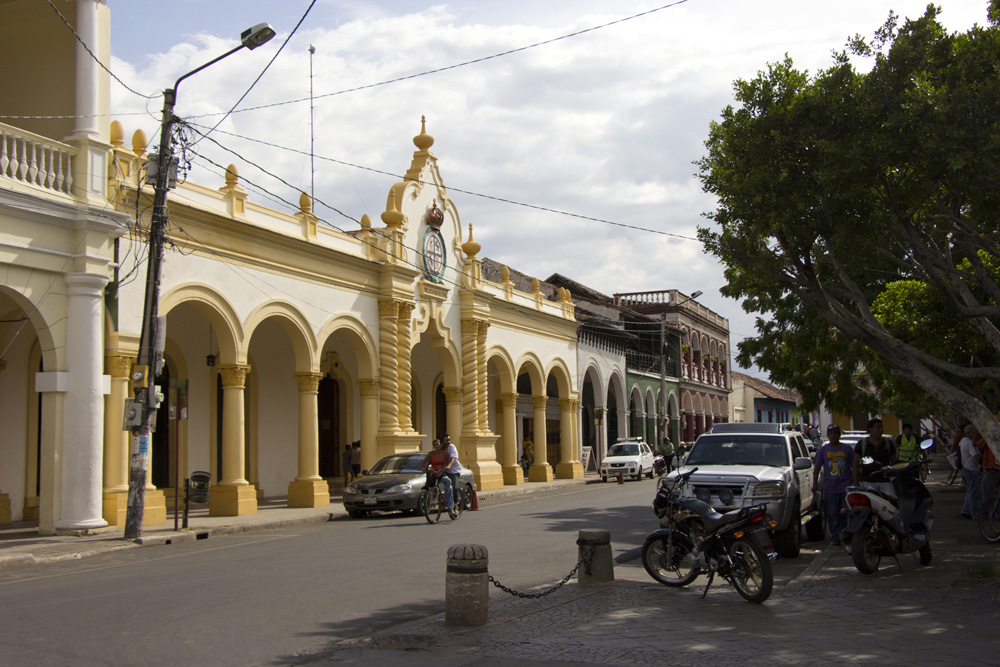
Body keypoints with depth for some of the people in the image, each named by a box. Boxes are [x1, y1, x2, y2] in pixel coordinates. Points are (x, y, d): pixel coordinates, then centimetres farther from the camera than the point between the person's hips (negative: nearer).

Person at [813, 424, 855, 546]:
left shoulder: (847, 449, 9)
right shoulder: (823, 450, 10)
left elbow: (854, 467, 12)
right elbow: (817, 468, 9)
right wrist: (815, 483, 1)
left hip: (846, 487, 0)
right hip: (830, 489, 0)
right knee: (832, 514, 0)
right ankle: (835, 537, 6)